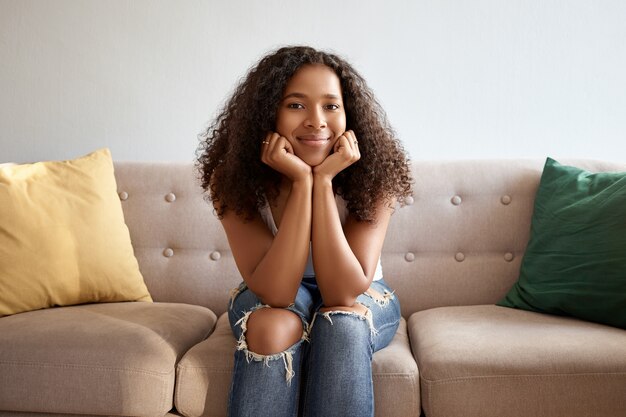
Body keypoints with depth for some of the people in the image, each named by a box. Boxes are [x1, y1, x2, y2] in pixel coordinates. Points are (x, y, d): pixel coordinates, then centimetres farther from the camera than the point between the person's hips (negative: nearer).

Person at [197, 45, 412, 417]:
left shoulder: (374, 176, -23)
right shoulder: (234, 179, -22)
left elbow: (342, 292, -29)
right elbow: (276, 293, -30)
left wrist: (323, 181, -36)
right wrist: (302, 181, -37)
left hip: (362, 300, 0)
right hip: (268, 300, 0)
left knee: (341, 322, -32)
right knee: (273, 327, -32)